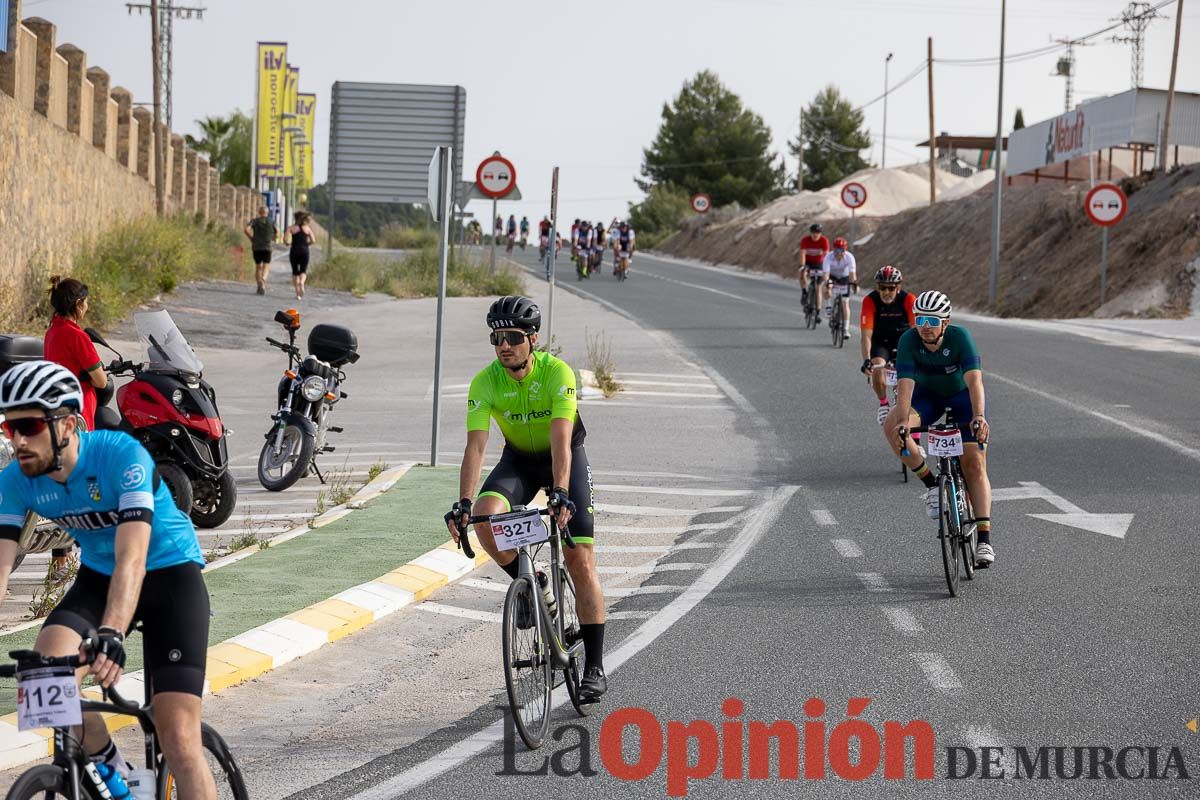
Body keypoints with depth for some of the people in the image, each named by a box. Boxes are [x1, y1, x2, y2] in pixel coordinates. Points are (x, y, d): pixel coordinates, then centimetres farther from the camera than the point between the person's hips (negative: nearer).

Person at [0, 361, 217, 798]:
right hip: (98, 578, 5)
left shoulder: (120, 455, -30)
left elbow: (131, 559, -41)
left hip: (169, 575, -4)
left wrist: (111, 636, -56)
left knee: (178, 740, -16)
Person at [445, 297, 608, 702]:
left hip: (567, 457, -2)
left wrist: (560, 493, -52)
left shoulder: (557, 372, -29)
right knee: (486, 516, -30)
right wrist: (463, 504, -40)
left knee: (581, 563, -10)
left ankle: (594, 667, -5)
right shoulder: (485, 382, -21)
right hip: (518, 459, 3)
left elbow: (561, 440, -38)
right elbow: (475, 445, -28)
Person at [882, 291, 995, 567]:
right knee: (891, 427, -27)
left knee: (975, 464, -12)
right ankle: (930, 482, -11)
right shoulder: (909, 340, -27)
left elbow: (974, 380, -41)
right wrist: (903, 421, -50)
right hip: (927, 395, 2)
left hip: (963, 395, -2)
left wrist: (978, 416, -57)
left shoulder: (960, 337, -31)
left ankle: (984, 539, -12)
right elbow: (905, 384, -34)